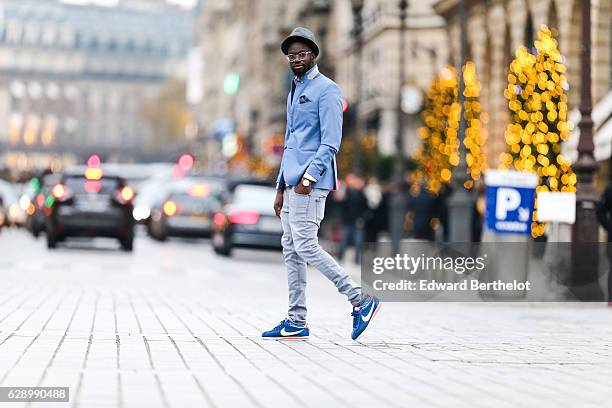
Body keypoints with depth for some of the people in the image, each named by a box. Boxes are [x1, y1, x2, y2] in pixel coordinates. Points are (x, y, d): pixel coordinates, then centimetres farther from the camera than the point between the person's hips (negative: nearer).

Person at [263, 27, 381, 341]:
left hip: (310, 184, -9)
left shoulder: (326, 90, -7)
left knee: (305, 246, -13)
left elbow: (331, 142, -15)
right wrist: (280, 188, 22)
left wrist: (309, 176, -24)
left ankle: (360, 301, -7)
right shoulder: (294, 92, 21)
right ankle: (296, 322, 10)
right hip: (292, 183, 9)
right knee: (290, 249, 7)